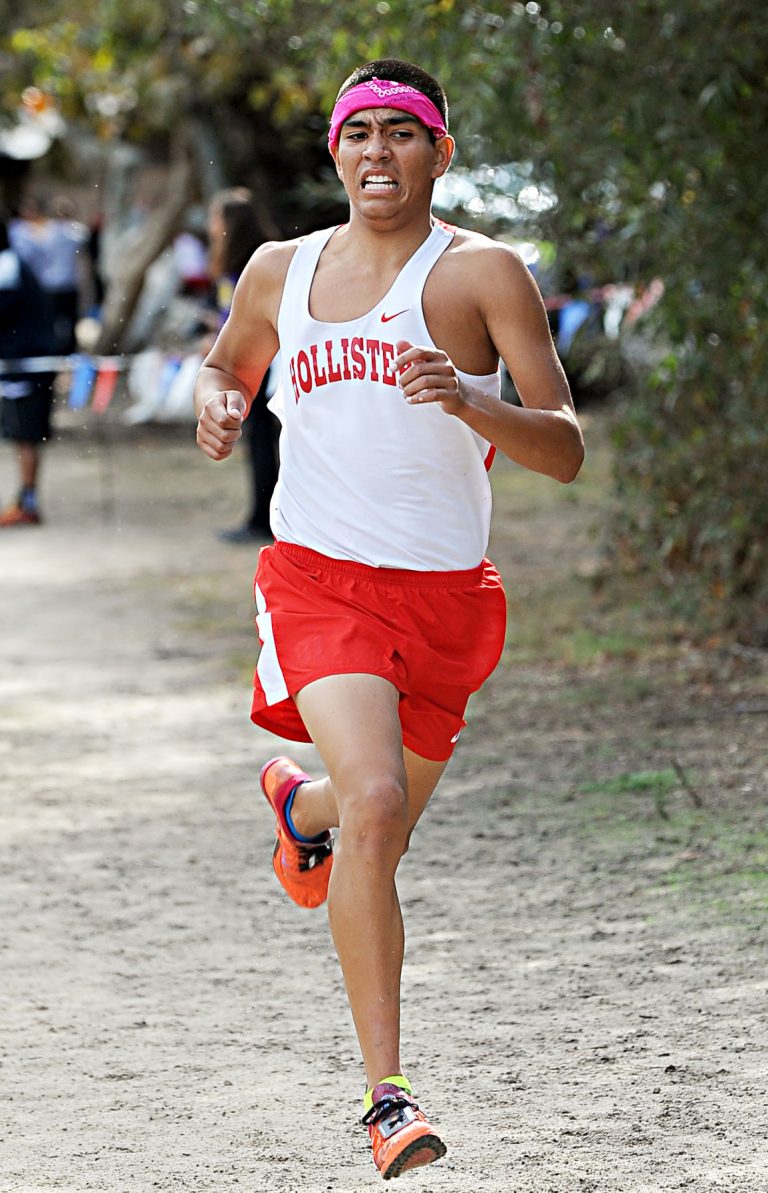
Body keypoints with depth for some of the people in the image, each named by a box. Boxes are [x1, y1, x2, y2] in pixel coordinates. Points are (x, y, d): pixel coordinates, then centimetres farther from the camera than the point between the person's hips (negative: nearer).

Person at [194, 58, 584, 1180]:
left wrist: (466, 402, -29)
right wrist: (218, 405, 4)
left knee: (382, 830, 18)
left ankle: (300, 805, 58)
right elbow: (227, 362, 28)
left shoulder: (482, 271, -4)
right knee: (375, 803, -25)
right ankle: (387, 1092, -22)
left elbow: (566, 450, -10)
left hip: (445, 594, 1)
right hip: (319, 578, -1)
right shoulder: (281, 271, 7)